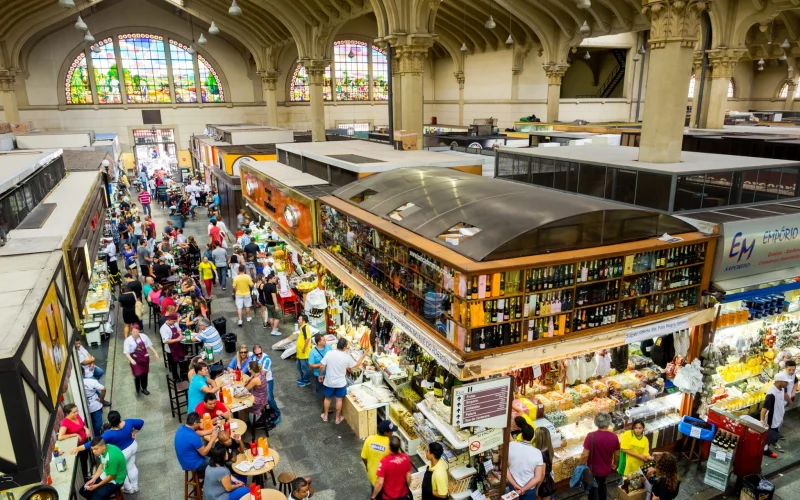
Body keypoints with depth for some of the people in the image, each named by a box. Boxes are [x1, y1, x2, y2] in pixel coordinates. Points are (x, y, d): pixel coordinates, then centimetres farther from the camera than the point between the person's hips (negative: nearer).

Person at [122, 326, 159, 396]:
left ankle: (144, 389, 34)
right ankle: (138, 390, 18)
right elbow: (126, 352, -16)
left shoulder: (144, 336, -6)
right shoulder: (128, 340, -16)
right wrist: (131, 360, -30)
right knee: (137, 375, -5)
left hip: (144, 358, 4)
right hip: (135, 361, -4)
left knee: (144, 374, 15)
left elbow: (149, 345, 6)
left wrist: (155, 353, 2)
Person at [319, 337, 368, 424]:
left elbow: (322, 366, -13)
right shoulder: (347, 356, -15)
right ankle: (338, 418, 29)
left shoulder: (329, 353, -16)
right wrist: (363, 356, 8)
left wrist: (320, 375, 5)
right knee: (339, 400, 16)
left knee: (327, 398, 22)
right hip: (340, 383, -1)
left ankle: (325, 416, 36)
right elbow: (355, 365, 0)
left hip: (329, 382, 1)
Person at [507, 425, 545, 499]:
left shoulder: (511, 446, -17)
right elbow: (538, 478, -18)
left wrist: (515, 485, -13)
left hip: (512, 487, 2)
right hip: (529, 489, -1)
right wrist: (522, 490, -15)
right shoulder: (537, 453, -19)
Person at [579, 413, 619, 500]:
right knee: (602, 486, 31)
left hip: (593, 470, -4)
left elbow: (585, 455, -23)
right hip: (606, 469, 4)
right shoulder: (614, 437, -13)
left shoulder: (591, 436, -26)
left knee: (593, 491, 15)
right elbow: (617, 454, 1)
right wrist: (614, 464, 21)